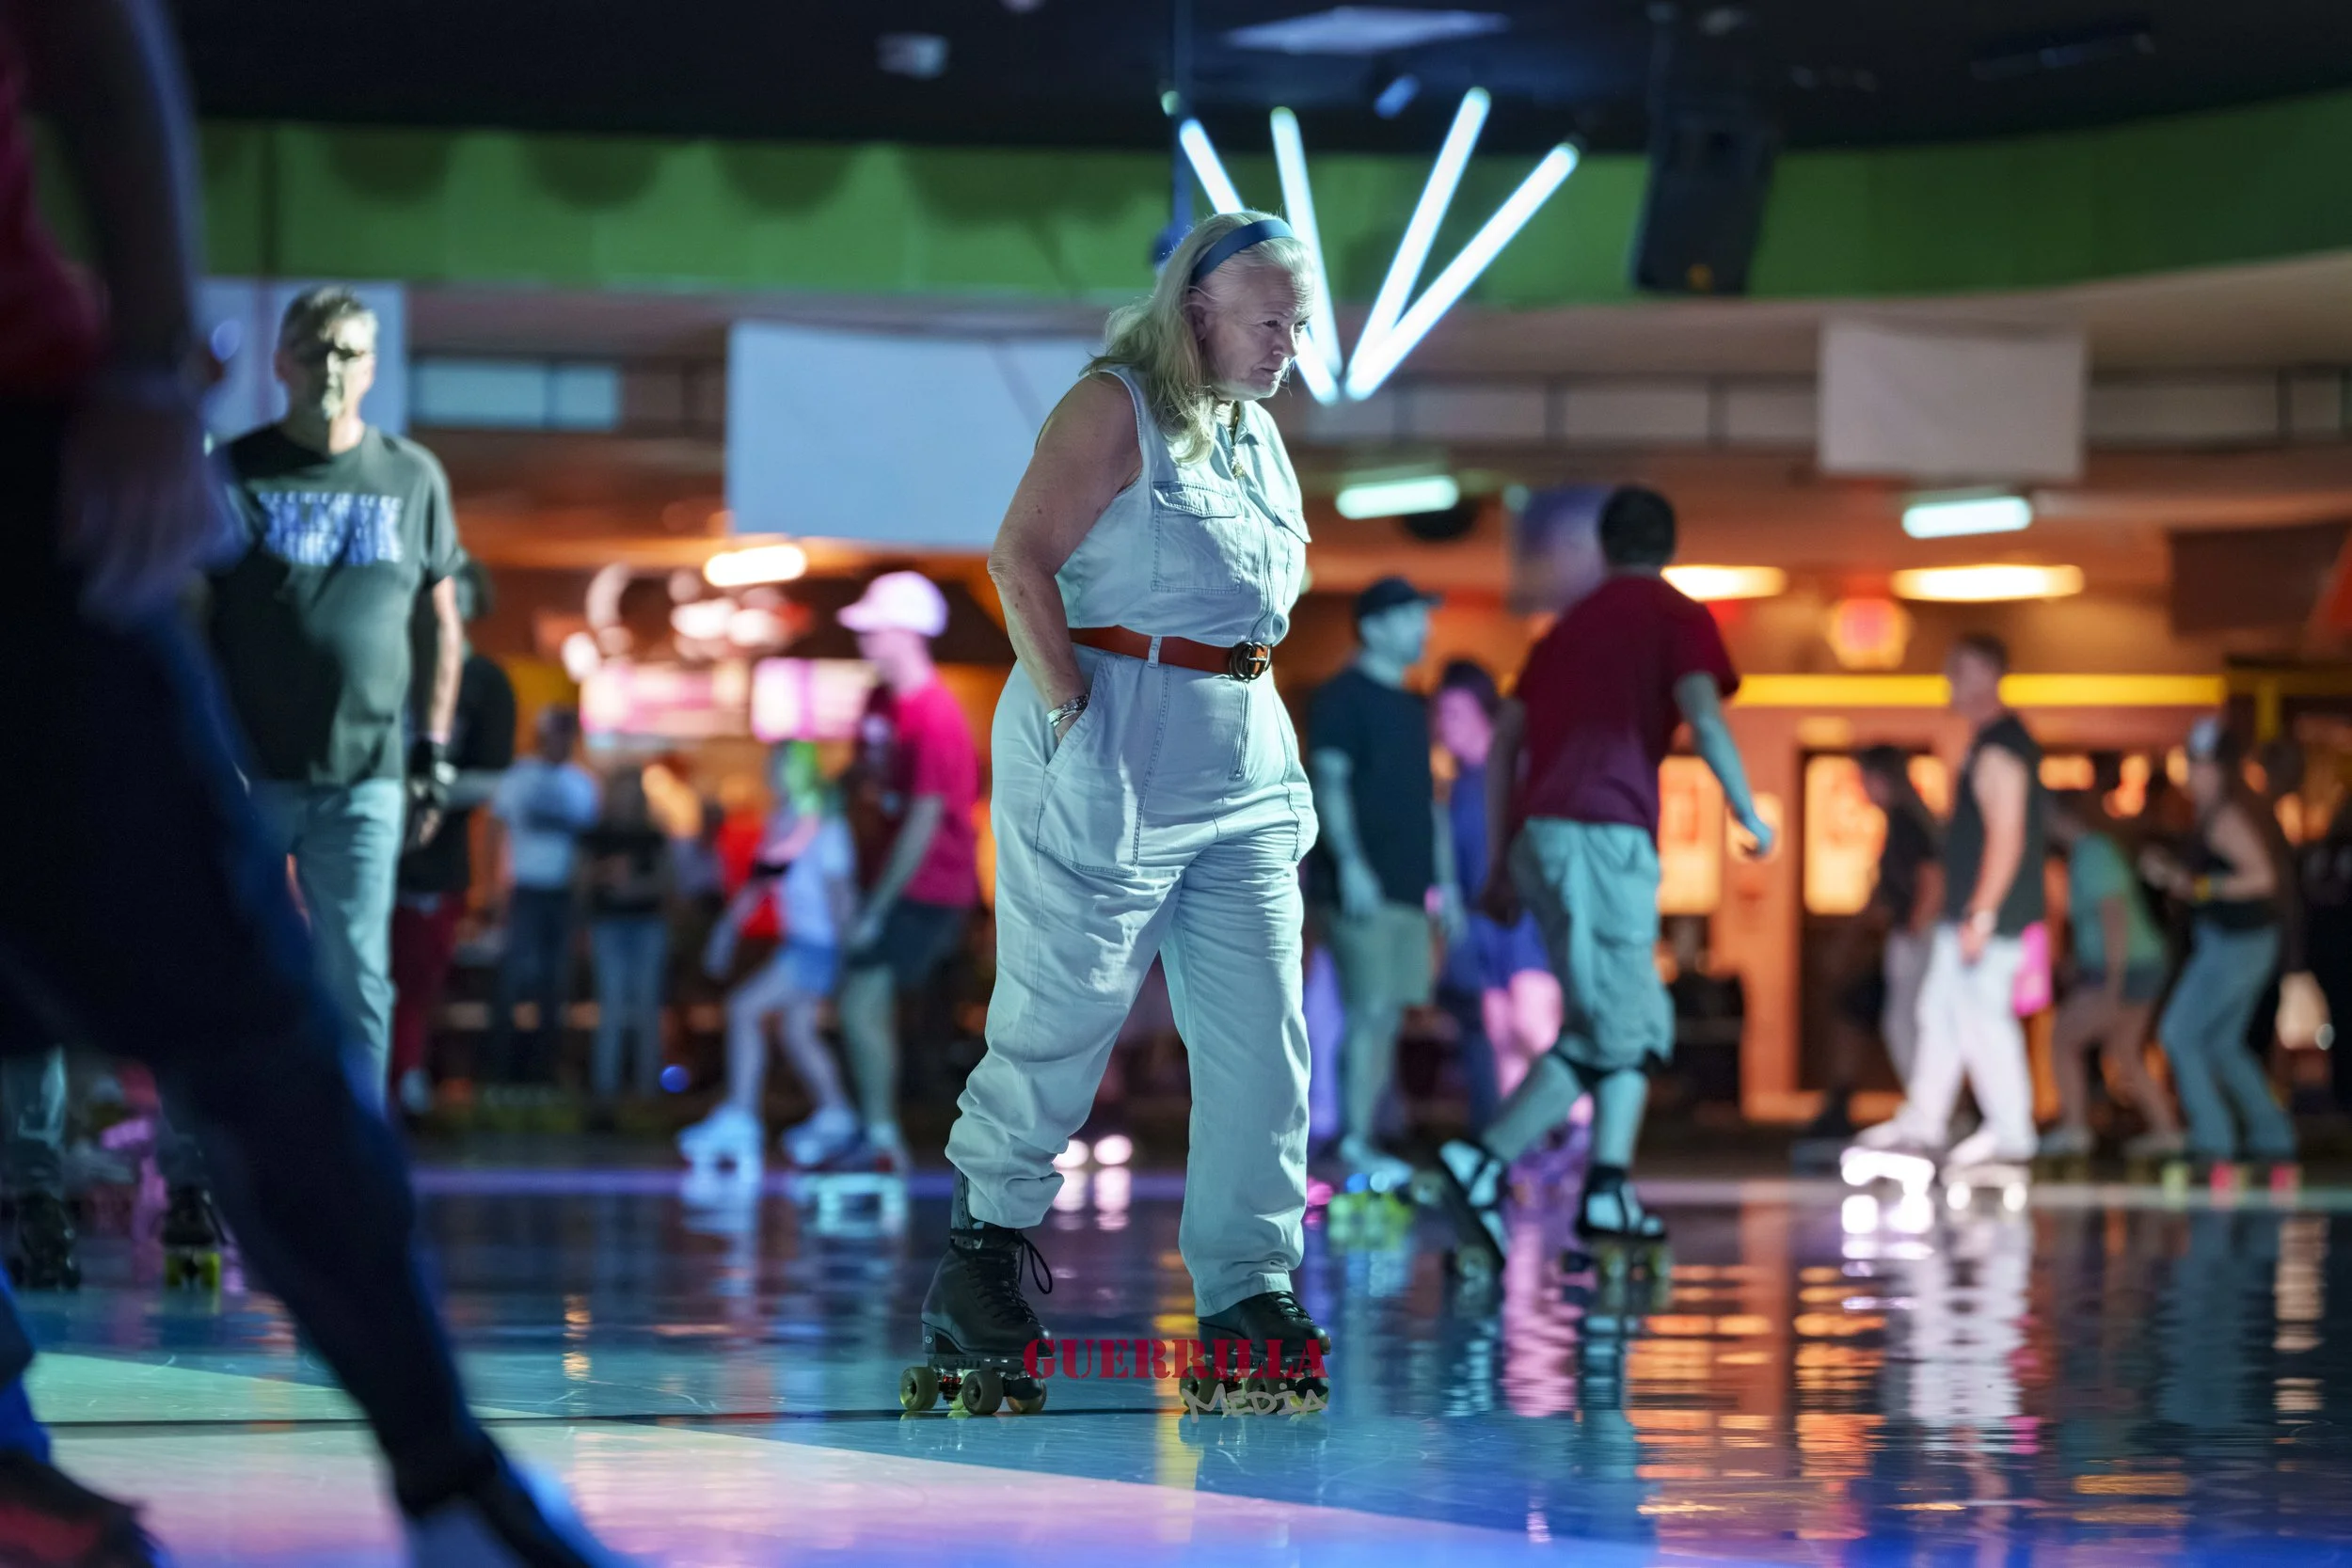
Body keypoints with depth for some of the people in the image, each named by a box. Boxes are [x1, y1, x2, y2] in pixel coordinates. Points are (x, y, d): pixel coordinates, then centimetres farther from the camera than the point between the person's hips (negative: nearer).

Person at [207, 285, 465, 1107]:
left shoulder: (413, 478, 10)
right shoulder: (234, 472, 4)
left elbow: (444, 622, 15)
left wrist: (434, 749, 9)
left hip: (363, 781, 1)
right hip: (244, 775, -1)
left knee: (357, 983, -1)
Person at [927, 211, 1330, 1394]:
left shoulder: (1258, 435, 18)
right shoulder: (1114, 408, -7)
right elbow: (1020, 558, -15)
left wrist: (1264, 739, 17)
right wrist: (1071, 713, -20)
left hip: (1244, 760, 8)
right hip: (1117, 745, -8)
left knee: (1261, 1030, 3)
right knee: (1064, 1012, -2)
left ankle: (1246, 1283, 7)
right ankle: (983, 1241, 14)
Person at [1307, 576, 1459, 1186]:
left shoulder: (1412, 707, 22)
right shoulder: (1343, 697, -4)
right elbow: (1328, 782, -13)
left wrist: (1446, 884, 20)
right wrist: (1350, 864, -23)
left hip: (1407, 889, 8)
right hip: (1361, 886, -8)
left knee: (1388, 1017, 5)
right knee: (1369, 1011, -13)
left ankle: (1365, 1145, 6)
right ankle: (1356, 1145, -13)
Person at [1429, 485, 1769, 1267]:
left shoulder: (1570, 623, 23)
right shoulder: (1679, 618, 5)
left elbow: (1504, 743, 20)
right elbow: (1703, 716, -11)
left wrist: (1500, 864, 22)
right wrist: (1749, 814, -2)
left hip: (1538, 831, 7)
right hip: (1606, 834, -7)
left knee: (1639, 1026, 13)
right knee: (1610, 1035, -7)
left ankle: (1610, 1192, 1)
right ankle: (1482, 1162, -20)